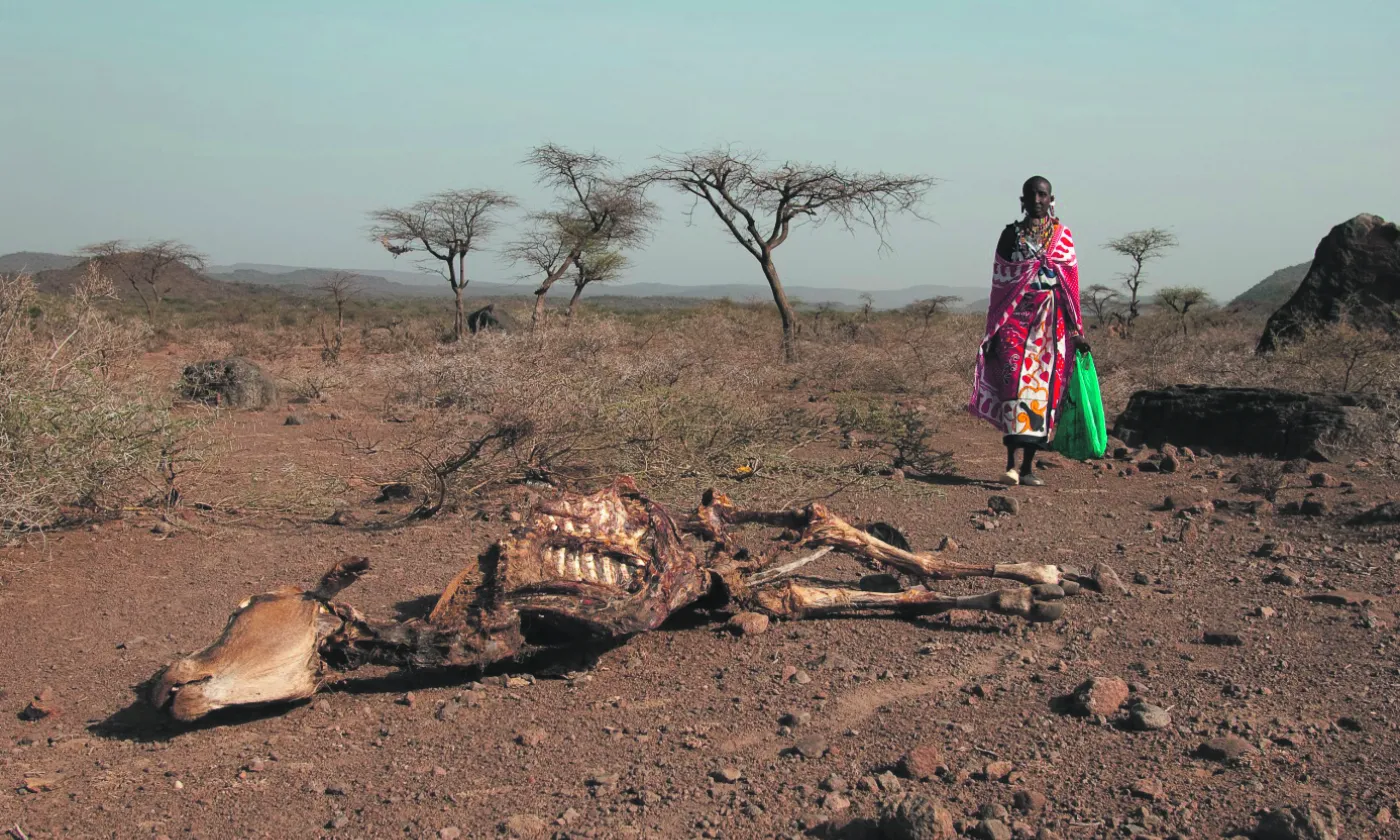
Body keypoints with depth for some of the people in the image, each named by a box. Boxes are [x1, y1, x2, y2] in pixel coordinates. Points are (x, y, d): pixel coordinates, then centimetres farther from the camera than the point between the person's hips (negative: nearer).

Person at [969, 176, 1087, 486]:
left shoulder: (1062, 235, 11)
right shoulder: (1011, 234, 8)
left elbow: (1071, 283, 8)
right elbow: (999, 283, 8)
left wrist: (1076, 329, 3)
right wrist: (994, 330, 4)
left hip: (1050, 321, 2)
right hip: (1016, 317, -1)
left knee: (1043, 385, -1)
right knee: (1015, 378, -19)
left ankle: (1028, 466, 6)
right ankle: (1011, 463, -22)